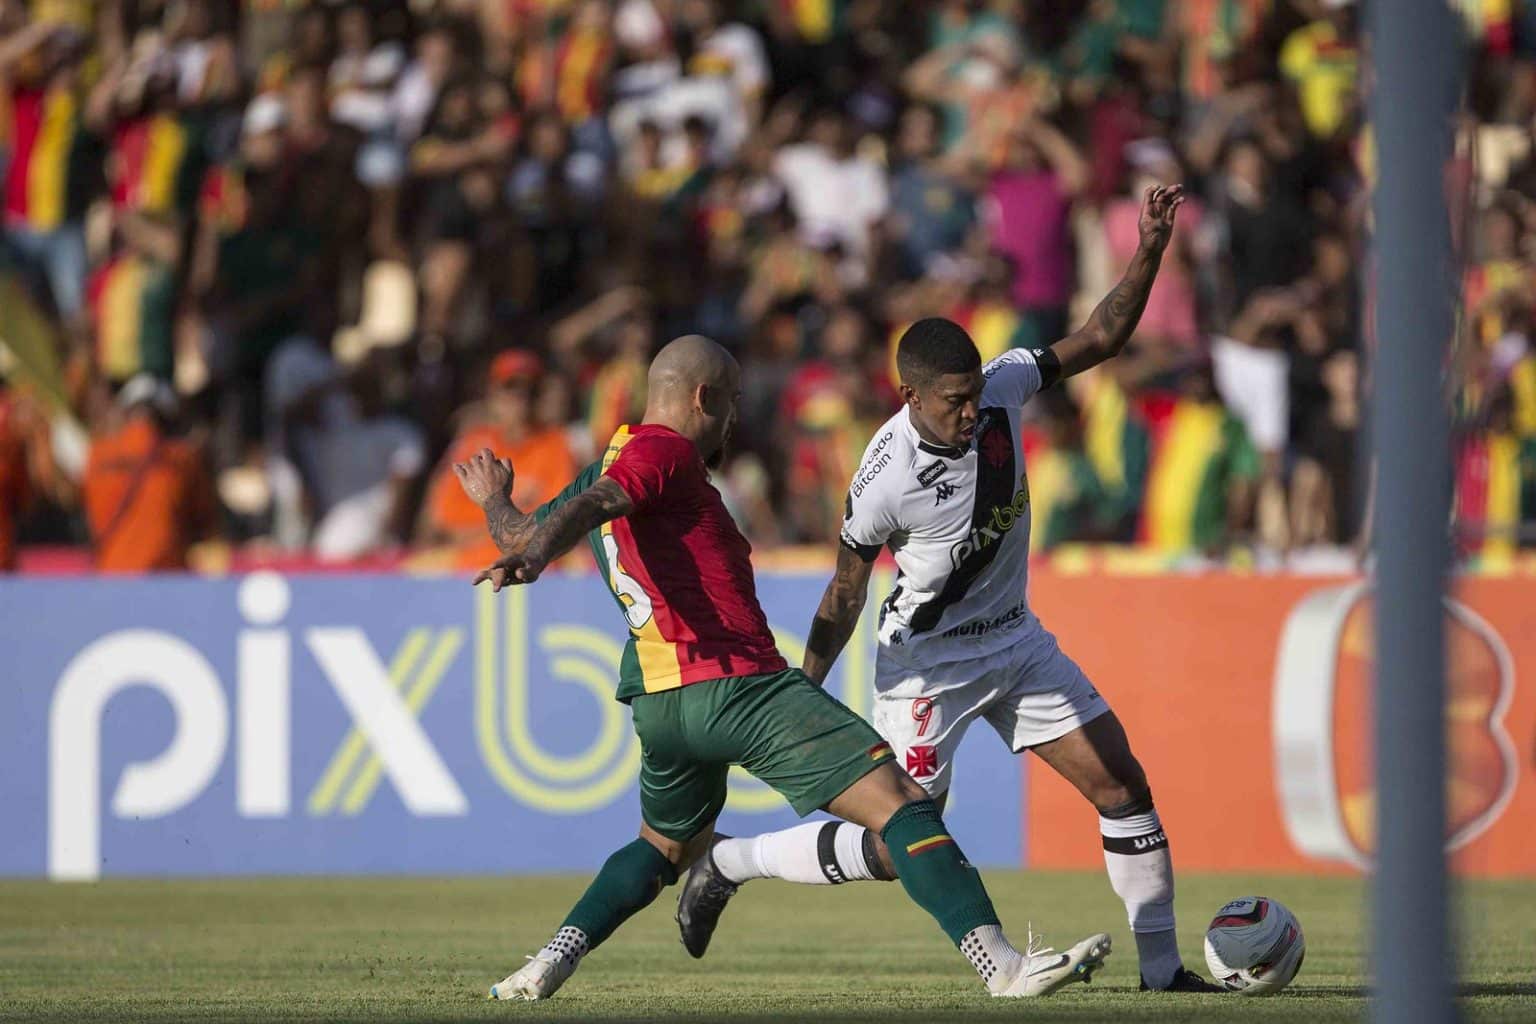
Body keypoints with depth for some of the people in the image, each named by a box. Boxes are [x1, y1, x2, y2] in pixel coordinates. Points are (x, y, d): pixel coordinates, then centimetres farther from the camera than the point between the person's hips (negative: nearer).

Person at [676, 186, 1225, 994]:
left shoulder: (1002, 386, -13)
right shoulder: (886, 481, -27)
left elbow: (1101, 339, -2)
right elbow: (843, 599, -15)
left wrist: (1149, 253, -15)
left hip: (1014, 640, 6)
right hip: (927, 661, -6)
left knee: (1123, 785, 0)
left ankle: (1162, 969, 10)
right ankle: (727, 865, 14)